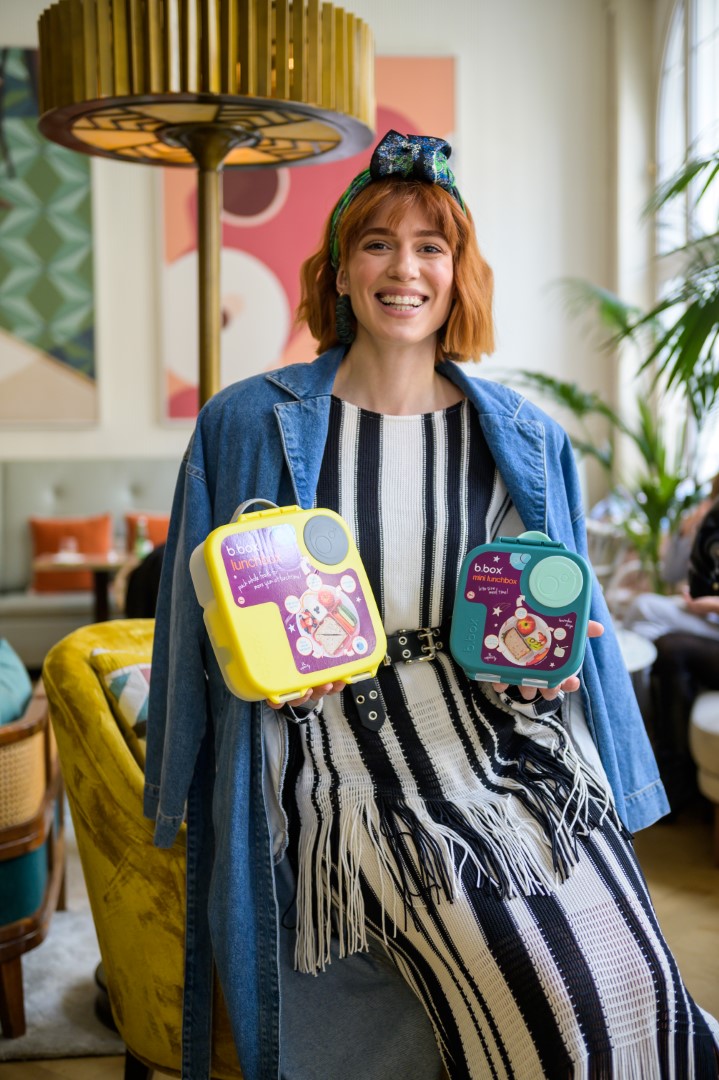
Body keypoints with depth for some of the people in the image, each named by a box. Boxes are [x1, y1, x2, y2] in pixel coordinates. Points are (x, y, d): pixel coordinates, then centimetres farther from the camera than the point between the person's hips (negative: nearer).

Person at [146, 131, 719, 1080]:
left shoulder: (526, 440, 12)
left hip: (518, 746, 4)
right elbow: (200, 620, 10)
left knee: (639, 991, -19)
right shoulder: (251, 425, 5)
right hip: (358, 760, -3)